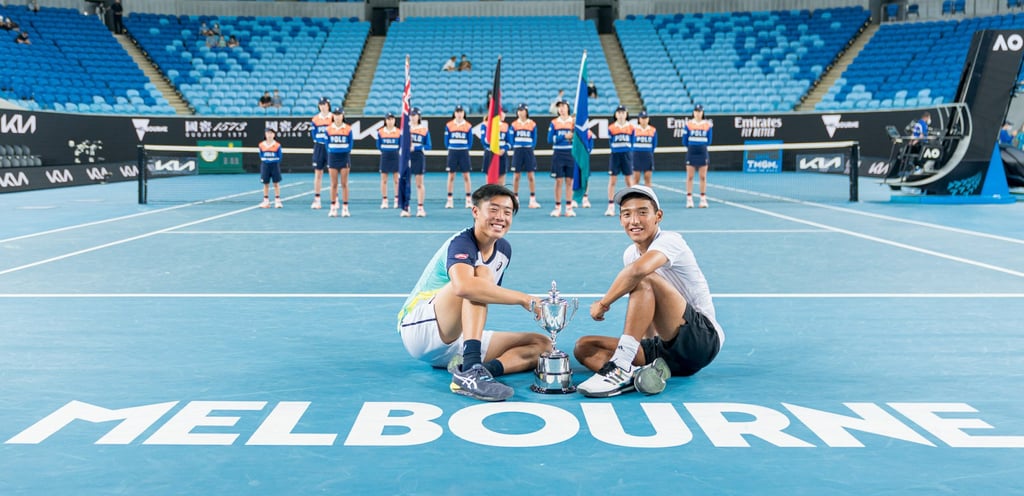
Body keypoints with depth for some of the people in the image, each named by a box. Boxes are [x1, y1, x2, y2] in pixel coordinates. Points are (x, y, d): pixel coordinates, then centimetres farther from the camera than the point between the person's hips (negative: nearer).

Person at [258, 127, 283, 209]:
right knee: (266, 184, 6)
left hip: (275, 165, -2)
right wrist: (264, 160, -2)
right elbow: (261, 156, 9)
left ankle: (277, 201, 6)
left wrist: (274, 160, -9)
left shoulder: (277, 145, -4)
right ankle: (266, 201, 13)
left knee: (276, 183, 1)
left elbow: (279, 157, -1)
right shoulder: (261, 145, 1)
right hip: (265, 165, 2)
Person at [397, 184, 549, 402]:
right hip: (419, 328, -8)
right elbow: (462, 287, -40)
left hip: (454, 346, 8)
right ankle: (470, 369, -44)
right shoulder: (461, 243, -17)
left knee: (542, 344, -4)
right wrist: (524, 299, -37)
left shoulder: (504, 249, 7)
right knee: (482, 274, -29)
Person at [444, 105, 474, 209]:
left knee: (466, 176, 0)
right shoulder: (449, 125, 2)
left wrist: (464, 149, 2)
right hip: (452, 152, 0)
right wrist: (451, 149, 3)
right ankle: (449, 200, 9)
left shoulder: (468, 126, 1)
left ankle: (468, 200, 4)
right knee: (451, 176, 3)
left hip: (464, 153, 0)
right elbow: (446, 141, 7)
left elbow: (470, 142, 7)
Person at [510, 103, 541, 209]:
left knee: (531, 176, -3)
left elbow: (534, 139, 7)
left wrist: (530, 148, -3)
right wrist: (516, 148, -2)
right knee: (516, 176, 3)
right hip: (517, 151, 0)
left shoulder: (532, 124, 4)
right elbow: (511, 139, 6)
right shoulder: (514, 124, 4)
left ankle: (532, 200, 1)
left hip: (529, 151, 0)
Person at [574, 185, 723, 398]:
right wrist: (647, 342, 9)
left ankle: (621, 368, -33)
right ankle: (643, 372, -29)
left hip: (702, 339, -8)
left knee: (645, 281, -28)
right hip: (665, 348, 8)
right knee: (584, 346, -3)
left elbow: (640, 268, -35)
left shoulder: (670, 240, -12)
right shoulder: (629, 254, 12)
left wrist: (603, 303, -24)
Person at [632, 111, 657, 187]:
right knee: (636, 178, -1)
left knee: (647, 178, 4)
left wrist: (649, 153, 8)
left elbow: (654, 144, 10)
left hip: (648, 156, 2)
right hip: (637, 155, -2)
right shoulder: (634, 130, -2)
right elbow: (631, 143, 3)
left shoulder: (653, 130, 4)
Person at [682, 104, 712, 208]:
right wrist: (691, 147, 11)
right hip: (691, 153, -1)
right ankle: (689, 199, 5)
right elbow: (684, 141, 3)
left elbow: (709, 141, 7)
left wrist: (701, 146, 4)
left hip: (703, 152, 1)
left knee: (703, 177, 3)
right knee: (690, 177, 0)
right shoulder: (688, 124, -1)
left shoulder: (707, 125, 3)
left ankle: (703, 199, 7)